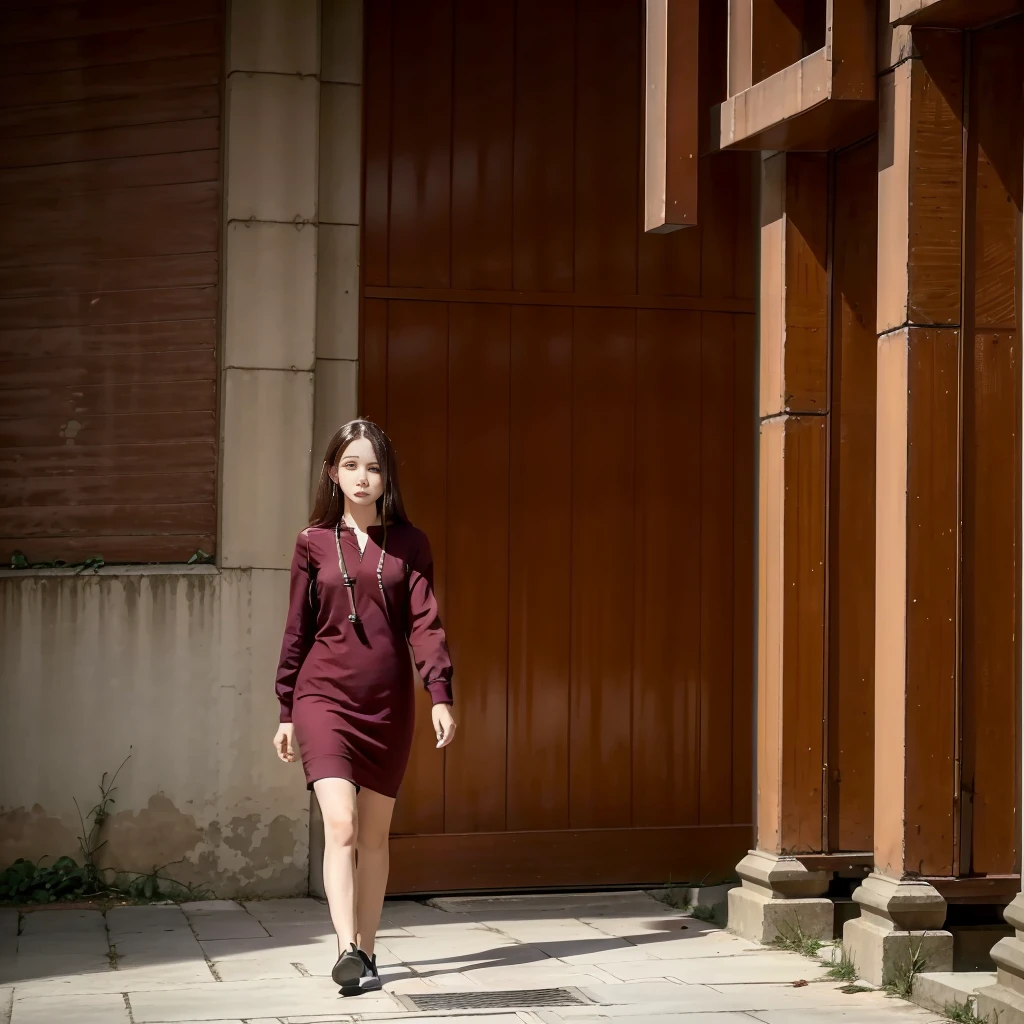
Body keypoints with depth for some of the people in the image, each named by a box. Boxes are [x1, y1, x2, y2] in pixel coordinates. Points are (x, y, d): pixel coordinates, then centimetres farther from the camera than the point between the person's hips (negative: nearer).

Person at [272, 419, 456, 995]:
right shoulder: (315, 543, 5)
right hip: (325, 696, -1)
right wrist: (287, 712, 10)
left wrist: (441, 695, -15)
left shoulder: (408, 544, 5)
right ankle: (348, 953, -23)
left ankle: (366, 950, 20)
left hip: (389, 703, 1)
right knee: (341, 824, -17)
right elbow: (298, 630, 9)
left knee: (375, 833, 9)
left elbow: (425, 622, -2)